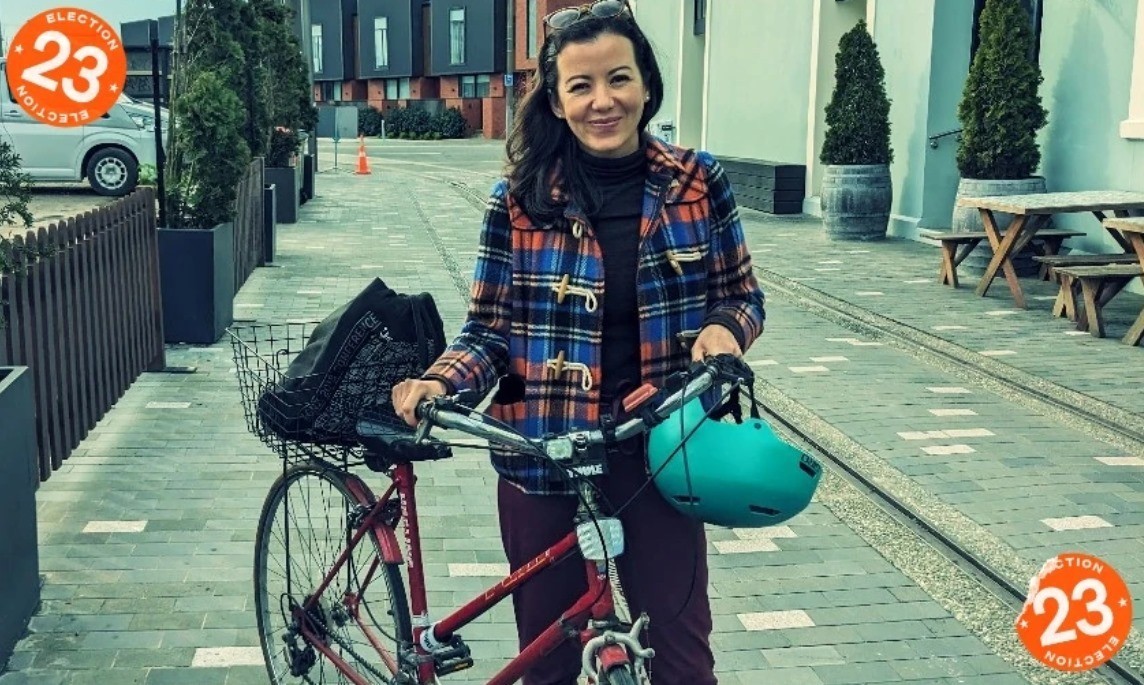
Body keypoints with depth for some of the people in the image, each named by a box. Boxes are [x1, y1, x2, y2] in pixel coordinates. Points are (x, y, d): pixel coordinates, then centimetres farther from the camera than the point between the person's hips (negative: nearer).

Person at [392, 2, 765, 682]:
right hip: (544, 464, 0)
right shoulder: (519, 199, -5)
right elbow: (489, 331, 0)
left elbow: (743, 293, 8)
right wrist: (439, 382, -19)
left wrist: (724, 328, -14)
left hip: (659, 459, 1)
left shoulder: (699, 181, -2)